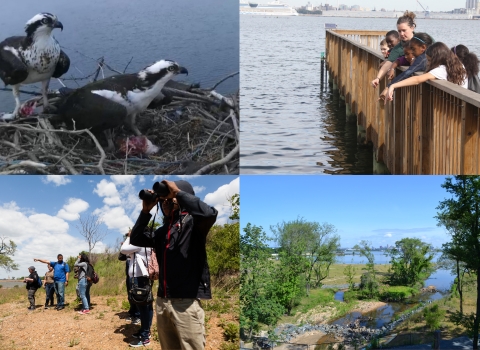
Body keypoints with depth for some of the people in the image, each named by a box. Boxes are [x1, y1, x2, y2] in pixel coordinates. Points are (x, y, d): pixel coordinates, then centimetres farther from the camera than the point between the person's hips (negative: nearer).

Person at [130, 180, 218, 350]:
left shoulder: (192, 221, -2)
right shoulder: (162, 230, 19)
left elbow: (210, 214, -23)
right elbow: (135, 239, 20)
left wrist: (177, 193, -15)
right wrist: (146, 211, 9)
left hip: (187, 301, -7)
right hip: (162, 300, 7)